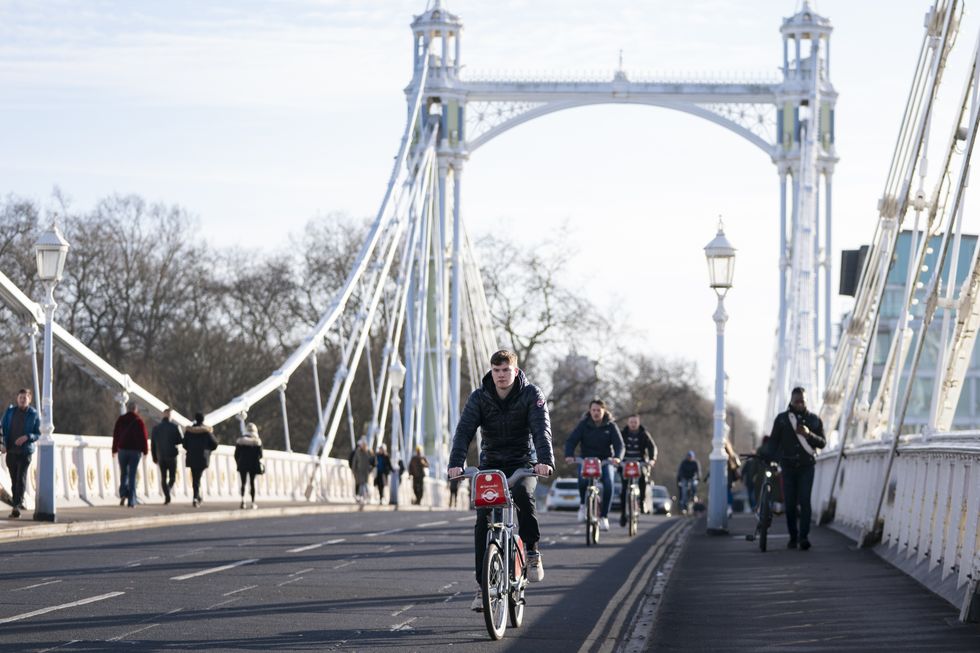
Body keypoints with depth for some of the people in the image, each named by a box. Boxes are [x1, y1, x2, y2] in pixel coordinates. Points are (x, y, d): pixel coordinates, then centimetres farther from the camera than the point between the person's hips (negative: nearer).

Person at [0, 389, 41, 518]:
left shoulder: (34, 415, 0)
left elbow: (38, 434, 2)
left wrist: (27, 437, -18)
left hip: (25, 451, -3)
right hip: (11, 451, 3)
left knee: (21, 478, -12)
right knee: (14, 479, 8)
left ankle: (16, 506, -17)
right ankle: (17, 502, 22)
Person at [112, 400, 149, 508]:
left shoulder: (120, 419, 4)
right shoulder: (138, 421, -4)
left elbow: (115, 435, 6)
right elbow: (143, 436, -6)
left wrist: (114, 449, 12)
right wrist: (145, 450, 2)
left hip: (123, 449, 2)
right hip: (135, 450, -2)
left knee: (123, 473, 13)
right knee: (132, 475, 0)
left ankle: (123, 494, -9)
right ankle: (131, 501, -5)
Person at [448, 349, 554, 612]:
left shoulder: (532, 395, -10)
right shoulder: (479, 398, -6)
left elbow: (541, 429, -23)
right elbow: (464, 430, -17)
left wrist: (545, 460, -41)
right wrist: (456, 462, -34)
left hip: (523, 463, -2)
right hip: (491, 464, 2)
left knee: (522, 494, -35)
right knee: (482, 522, -10)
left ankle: (532, 551, -16)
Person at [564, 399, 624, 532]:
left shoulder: (610, 426, 0)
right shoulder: (584, 425, -1)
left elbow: (619, 443, -10)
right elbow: (571, 441, -10)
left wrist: (617, 457, -32)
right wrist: (569, 455, -31)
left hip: (605, 461, 0)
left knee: (608, 485, -24)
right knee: (583, 479, -32)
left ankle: (604, 517, -11)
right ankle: (583, 503, -3)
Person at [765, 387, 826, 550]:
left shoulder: (814, 420, 8)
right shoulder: (782, 419, 8)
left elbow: (822, 443, 6)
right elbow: (773, 442, 8)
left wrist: (808, 434, -12)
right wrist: (769, 459, -6)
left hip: (807, 466, -1)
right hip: (788, 466, 1)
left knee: (804, 501, -13)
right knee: (790, 503, 0)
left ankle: (804, 536, -17)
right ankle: (793, 537, 9)